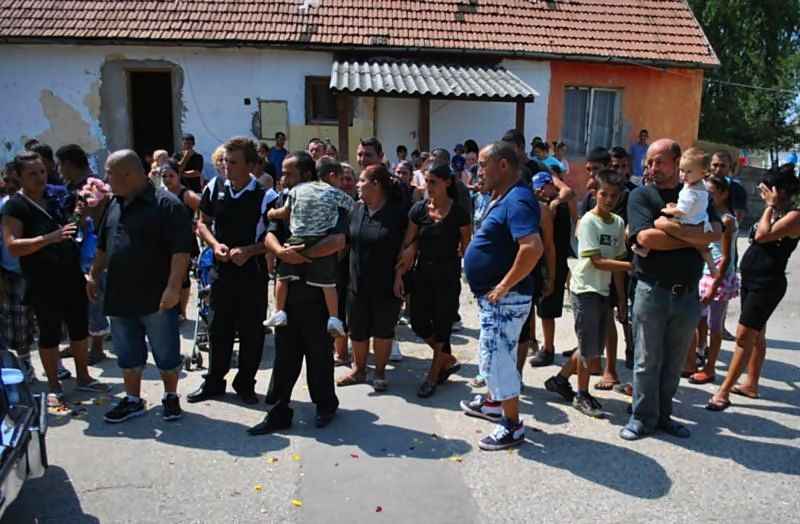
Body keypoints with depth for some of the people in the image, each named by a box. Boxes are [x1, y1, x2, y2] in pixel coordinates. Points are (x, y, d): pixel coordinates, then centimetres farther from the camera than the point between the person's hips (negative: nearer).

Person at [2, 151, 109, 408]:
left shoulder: (60, 195, 3)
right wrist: (49, 238, -30)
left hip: (72, 274, 5)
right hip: (42, 281, -5)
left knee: (80, 326, 14)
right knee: (50, 332, 7)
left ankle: (83, 377, 31)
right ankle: (54, 387, 23)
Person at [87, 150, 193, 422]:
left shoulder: (166, 204, -14)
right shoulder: (115, 205, 11)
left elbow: (181, 250, -20)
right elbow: (103, 246, 23)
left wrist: (173, 287, -25)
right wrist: (93, 275, 18)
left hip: (156, 298, -7)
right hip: (120, 297, 7)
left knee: (166, 353, 7)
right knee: (127, 354, 17)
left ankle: (171, 397, 25)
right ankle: (133, 400, 32)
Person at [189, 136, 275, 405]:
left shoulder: (266, 197, -12)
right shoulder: (214, 187, 1)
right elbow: (202, 223, 11)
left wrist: (248, 251, -20)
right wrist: (215, 244, -8)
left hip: (253, 273, -3)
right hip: (222, 269, 3)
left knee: (251, 332, 7)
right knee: (218, 329, 13)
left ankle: (245, 384, 25)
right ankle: (214, 382, 29)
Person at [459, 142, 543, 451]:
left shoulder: (517, 200, -22)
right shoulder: (502, 197, 10)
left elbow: (532, 248, -35)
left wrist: (505, 285, -28)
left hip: (504, 298, -11)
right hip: (492, 296, 11)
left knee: (497, 359, -2)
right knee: (494, 355, 24)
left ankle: (512, 426, 11)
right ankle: (493, 403, 42)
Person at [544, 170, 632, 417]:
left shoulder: (618, 223, 7)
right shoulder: (588, 221, -13)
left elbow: (617, 261, 9)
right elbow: (597, 261, -17)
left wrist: (621, 299, 8)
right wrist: (631, 265, -25)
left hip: (604, 292, 7)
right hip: (586, 290, -7)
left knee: (594, 348, 13)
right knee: (588, 348, 0)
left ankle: (560, 379, 30)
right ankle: (582, 395, 17)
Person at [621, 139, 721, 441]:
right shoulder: (641, 195, -1)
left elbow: (715, 233, -9)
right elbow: (645, 237, -17)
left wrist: (672, 228, -17)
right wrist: (693, 239, -9)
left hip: (687, 293, 3)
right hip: (652, 291, -3)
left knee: (674, 362, 13)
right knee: (647, 361, 5)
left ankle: (663, 414, 28)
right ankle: (642, 417, 19)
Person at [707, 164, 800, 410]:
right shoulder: (774, 212, 12)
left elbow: (762, 236, -23)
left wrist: (771, 206, -15)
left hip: (767, 284, -9)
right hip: (751, 279, 10)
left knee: (744, 336, -9)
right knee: (755, 334, 17)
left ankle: (724, 392, -6)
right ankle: (751, 384, 28)